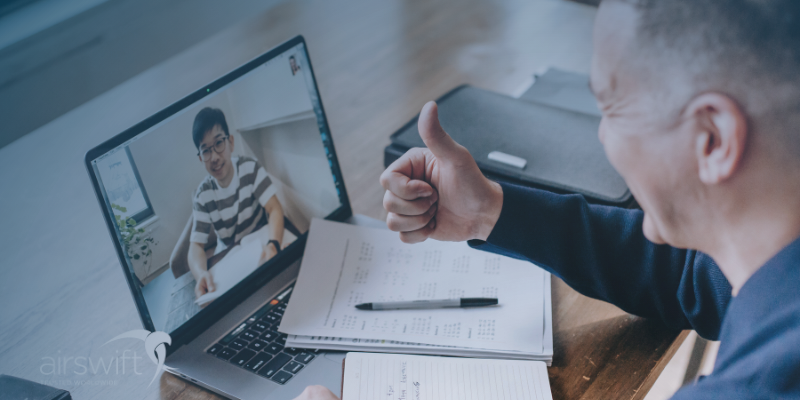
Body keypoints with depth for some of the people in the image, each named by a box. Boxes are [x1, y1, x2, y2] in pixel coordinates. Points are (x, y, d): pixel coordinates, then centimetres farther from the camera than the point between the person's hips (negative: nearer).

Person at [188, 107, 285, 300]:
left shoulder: (250, 168, -10)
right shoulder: (202, 196, -8)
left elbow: (275, 209, -19)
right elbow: (196, 245, -11)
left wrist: (273, 245, -42)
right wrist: (201, 274, -37)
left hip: (261, 247, -1)